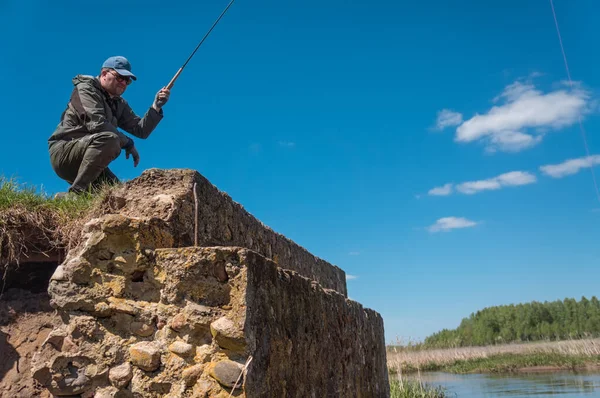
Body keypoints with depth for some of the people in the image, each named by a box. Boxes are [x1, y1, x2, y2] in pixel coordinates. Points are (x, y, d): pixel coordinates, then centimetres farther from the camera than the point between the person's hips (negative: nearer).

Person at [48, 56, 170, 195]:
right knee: (110, 139, -33)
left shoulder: (119, 104, 14)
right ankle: (74, 193, -30)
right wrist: (127, 143, -19)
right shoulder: (86, 89, -8)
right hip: (63, 153, -8)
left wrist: (156, 106, -6)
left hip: (84, 163, 8)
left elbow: (141, 130, 5)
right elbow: (96, 123, -24)